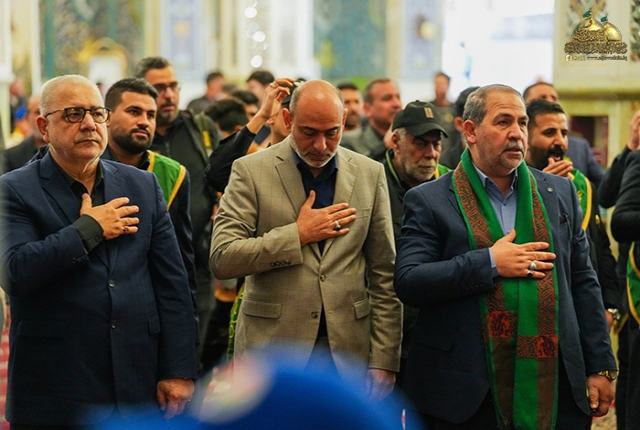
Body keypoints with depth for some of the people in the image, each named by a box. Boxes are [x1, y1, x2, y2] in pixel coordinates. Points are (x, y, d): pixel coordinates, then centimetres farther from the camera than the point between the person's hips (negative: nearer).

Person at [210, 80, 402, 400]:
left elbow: (384, 276, 7)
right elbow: (222, 259, -9)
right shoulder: (251, 171, 0)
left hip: (347, 350, 2)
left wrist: (384, 359, 2)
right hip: (272, 347, -2)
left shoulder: (370, 174, 7)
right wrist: (298, 235, -13)